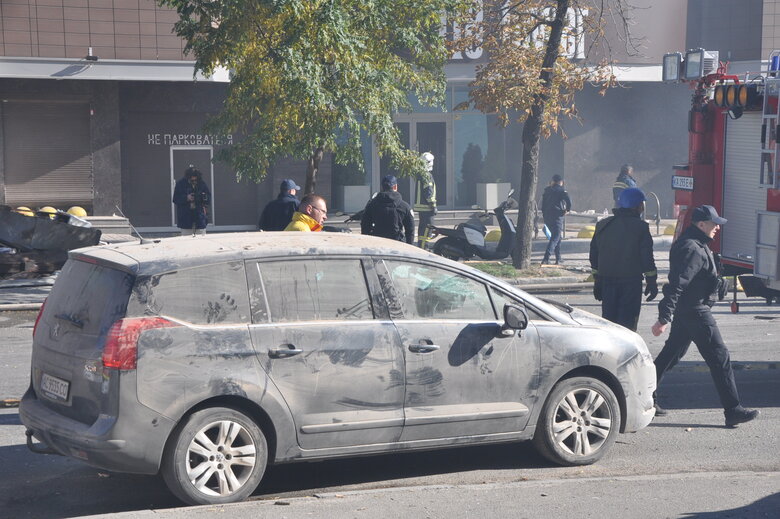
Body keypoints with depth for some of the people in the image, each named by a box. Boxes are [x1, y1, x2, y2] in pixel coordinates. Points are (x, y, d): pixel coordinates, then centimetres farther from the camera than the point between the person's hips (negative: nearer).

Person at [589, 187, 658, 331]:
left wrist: (597, 281, 19)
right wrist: (652, 282, -1)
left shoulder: (603, 225, 8)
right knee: (627, 322, -1)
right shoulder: (640, 227, -8)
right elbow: (647, 259, -9)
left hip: (607, 281, 5)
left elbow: (594, 256, 12)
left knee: (608, 320, 12)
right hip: (631, 281, -5)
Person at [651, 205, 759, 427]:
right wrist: (664, 318, -31)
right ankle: (733, 410, -3)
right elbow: (677, 284, -28)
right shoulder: (694, 249, -22)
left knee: (672, 353, 17)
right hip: (696, 312, -11)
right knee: (720, 358, -6)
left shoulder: (692, 244, 12)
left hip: (685, 311, 11)